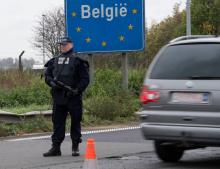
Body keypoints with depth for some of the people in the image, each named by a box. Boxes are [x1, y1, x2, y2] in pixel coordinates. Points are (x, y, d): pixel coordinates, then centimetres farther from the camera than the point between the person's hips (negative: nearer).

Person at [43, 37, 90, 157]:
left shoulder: (77, 60, -1)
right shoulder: (54, 61, 14)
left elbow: (85, 79, -5)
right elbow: (47, 74, 17)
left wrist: (77, 90, -16)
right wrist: (51, 82, -4)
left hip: (73, 97, -4)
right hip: (58, 96, 4)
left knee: (76, 122, 3)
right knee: (57, 121, 5)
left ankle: (75, 147, 11)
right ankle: (55, 148, 8)